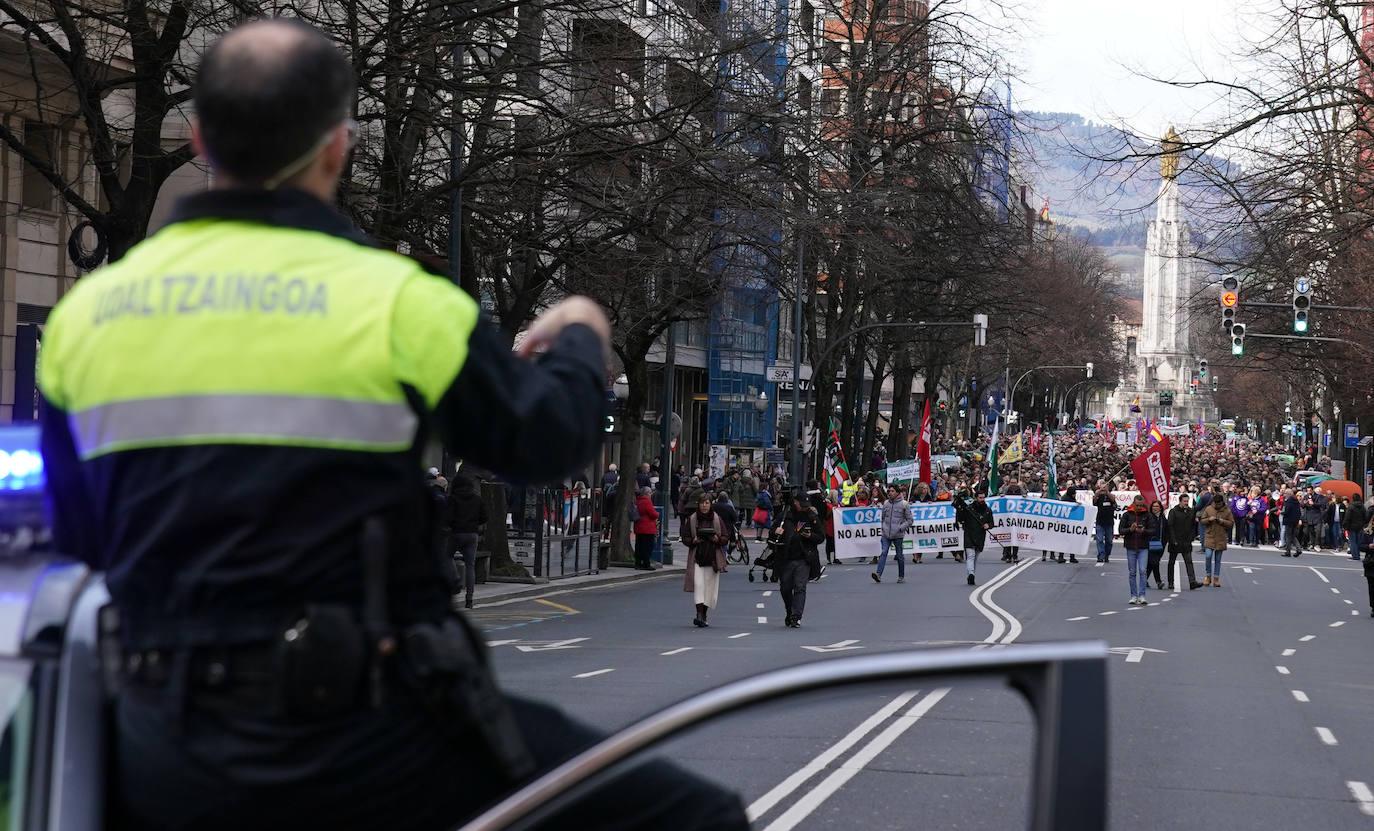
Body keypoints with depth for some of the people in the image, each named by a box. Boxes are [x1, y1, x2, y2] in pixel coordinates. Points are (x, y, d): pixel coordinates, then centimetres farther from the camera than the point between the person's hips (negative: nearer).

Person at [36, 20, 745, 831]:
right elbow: (549, 439, 5)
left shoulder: (83, 314, 6)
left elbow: (78, 543, 16)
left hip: (163, 763, 5)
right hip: (365, 744, -5)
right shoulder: (390, 300, -8)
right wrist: (579, 339, 26)